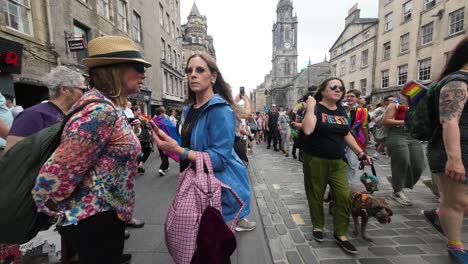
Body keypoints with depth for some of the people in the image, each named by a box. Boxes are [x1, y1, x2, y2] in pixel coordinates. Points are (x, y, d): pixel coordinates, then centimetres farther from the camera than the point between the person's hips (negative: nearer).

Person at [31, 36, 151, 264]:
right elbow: (59, 170, -23)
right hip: (95, 217, -9)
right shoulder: (100, 110, -26)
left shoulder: (109, 106, 5)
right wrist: (49, 210, -9)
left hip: (105, 212, 9)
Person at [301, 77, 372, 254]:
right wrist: (310, 106, -21)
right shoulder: (315, 108, -9)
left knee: (344, 196, 1)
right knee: (316, 195, 9)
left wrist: (360, 152, 14)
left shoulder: (341, 111, 10)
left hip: (338, 161, 5)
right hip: (315, 160, -5)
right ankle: (317, 226, 33)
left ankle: (340, 234, 19)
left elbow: (347, 135, 18)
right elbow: (307, 130, -28)